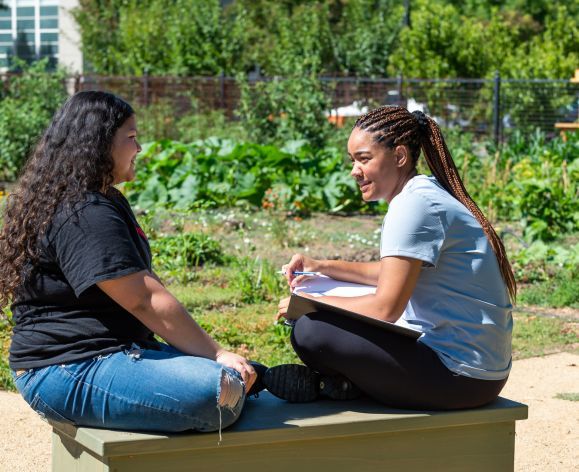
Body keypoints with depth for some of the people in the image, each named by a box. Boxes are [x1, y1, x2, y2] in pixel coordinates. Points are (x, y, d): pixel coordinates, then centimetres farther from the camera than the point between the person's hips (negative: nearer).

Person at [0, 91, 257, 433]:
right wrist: (217, 354, -15)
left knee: (244, 374, 1)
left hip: (116, 351, 11)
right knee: (222, 393, -29)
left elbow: (144, 284, 17)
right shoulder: (84, 216, -17)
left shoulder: (105, 203, 19)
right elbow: (146, 300, -20)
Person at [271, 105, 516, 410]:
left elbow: (386, 308, -22)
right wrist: (322, 267, 16)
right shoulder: (425, 196, 14)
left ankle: (334, 383, 8)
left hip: (460, 378, -11)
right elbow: (395, 275, 26)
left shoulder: (416, 204, -18)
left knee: (310, 332, -18)